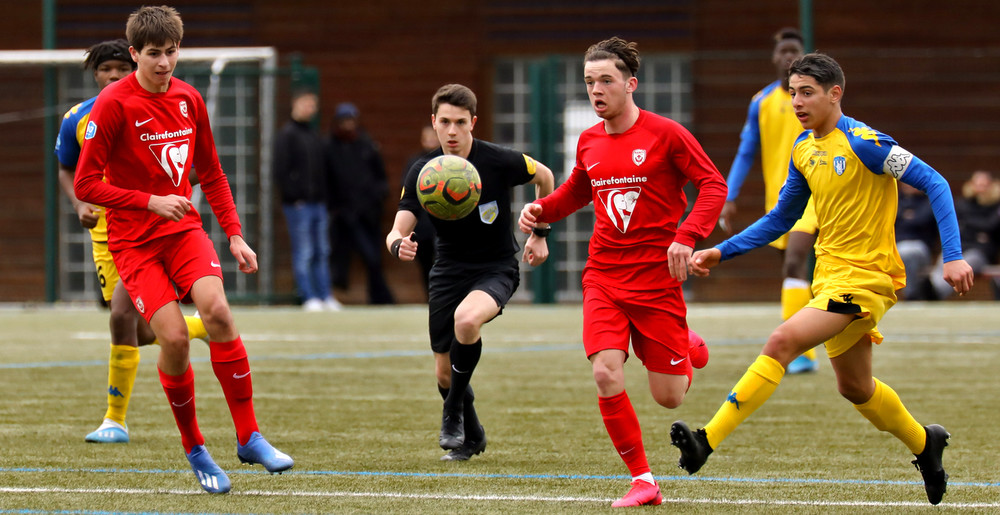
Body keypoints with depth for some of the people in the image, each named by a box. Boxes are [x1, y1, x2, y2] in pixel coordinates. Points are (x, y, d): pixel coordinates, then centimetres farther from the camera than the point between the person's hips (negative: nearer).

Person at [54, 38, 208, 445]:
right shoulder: (77, 120, 1)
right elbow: (66, 169, 16)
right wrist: (79, 206, -4)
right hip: (106, 233, 4)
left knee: (122, 315, -19)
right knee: (142, 334, 4)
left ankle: (116, 420, -6)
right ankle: (205, 328, 37)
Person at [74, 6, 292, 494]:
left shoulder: (188, 99, 5)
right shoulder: (113, 104, -12)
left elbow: (211, 174, 17)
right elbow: (86, 184, -13)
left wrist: (234, 234, 9)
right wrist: (151, 203, -18)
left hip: (183, 228, 3)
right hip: (133, 241, -3)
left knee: (217, 310, -22)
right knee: (174, 337, -17)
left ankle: (249, 437, -13)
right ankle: (194, 449, 4)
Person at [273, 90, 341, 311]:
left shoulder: (315, 136, 17)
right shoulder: (286, 134, -5)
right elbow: (281, 171, -10)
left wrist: (324, 197, 11)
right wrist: (294, 197, -15)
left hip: (318, 203, 7)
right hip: (299, 204, -7)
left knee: (322, 252, 9)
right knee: (303, 253, -6)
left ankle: (325, 296, 12)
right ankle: (309, 297, -6)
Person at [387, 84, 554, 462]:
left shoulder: (498, 161, -16)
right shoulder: (422, 172, -9)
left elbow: (544, 177, 4)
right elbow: (398, 230, -12)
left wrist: (539, 234, 7)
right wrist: (398, 245, -37)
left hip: (496, 267, -4)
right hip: (448, 271, 4)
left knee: (466, 319, -36)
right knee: (444, 373, 8)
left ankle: (454, 412, -13)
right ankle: (471, 437, 38)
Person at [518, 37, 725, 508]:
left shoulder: (664, 134, -9)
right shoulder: (588, 142, 7)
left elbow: (713, 186, -9)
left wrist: (686, 236, -22)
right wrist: (541, 210, 5)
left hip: (656, 277, -4)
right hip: (604, 277, 4)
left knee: (668, 397, 0)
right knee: (605, 374, -17)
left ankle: (689, 350, 38)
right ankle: (642, 481, -4)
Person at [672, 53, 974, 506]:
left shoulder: (863, 142, -15)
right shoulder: (803, 150, 9)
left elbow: (934, 184, -14)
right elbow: (779, 220, 19)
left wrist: (953, 256, -22)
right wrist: (721, 252, 9)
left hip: (865, 277, -9)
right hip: (830, 276, 9)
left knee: (782, 342, -23)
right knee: (854, 387, 19)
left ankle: (707, 442, -28)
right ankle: (925, 443, 44)